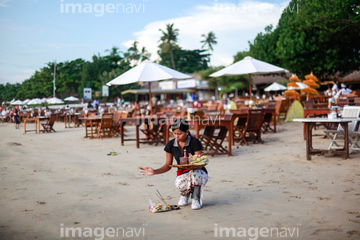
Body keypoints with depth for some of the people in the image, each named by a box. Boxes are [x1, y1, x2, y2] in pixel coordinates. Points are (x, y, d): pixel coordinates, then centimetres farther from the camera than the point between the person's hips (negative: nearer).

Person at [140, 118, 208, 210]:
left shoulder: (195, 142, -16)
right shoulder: (171, 145, -4)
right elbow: (168, 165, 4)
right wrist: (154, 171, -12)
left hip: (199, 174, -2)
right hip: (183, 174, 2)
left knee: (194, 172, -38)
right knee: (179, 183, -34)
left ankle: (196, 199, -13)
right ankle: (185, 194, 5)